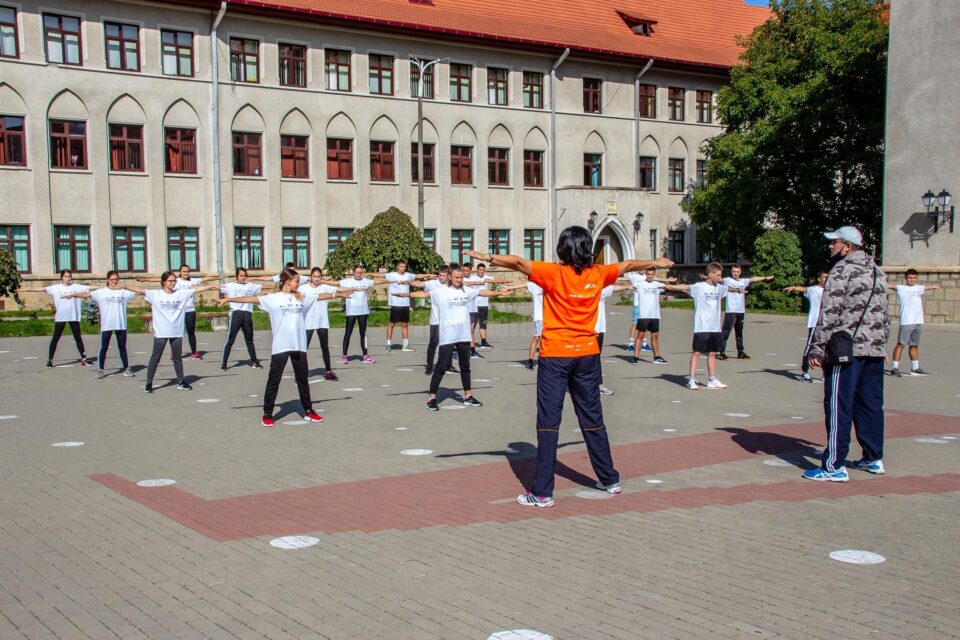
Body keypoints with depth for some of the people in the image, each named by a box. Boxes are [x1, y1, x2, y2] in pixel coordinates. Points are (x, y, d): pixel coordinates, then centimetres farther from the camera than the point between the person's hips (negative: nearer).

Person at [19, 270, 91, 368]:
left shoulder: (76, 287, 3)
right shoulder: (56, 288, 0)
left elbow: (89, 288, 2)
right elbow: (42, 289, -5)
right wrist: (27, 290, -11)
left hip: (73, 317, 1)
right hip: (60, 317, -1)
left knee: (78, 338, 6)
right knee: (55, 338, 3)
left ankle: (84, 359, 14)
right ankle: (50, 360, 8)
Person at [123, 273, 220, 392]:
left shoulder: (182, 293, 2)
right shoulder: (155, 294, -4)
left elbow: (197, 289, 2)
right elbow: (139, 290, -10)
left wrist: (213, 286, -1)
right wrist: (125, 286, -21)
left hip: (177, 332, 2)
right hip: (160, 332, -2)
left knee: (178, 358, 14)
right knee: (155, 358, 4)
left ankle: (181, 382, 25)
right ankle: (149, 383, 12)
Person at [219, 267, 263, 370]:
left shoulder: (250, 286, 15)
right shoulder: (230, 286, 7)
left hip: (247, 314, 3)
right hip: (236, 313, -3)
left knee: (249, 340, 14)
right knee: (230, 340, -2)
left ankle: (254, 362, 22)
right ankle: (223, 363, 3)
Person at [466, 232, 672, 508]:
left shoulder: (554, 273, -9)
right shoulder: (598, 274, 4)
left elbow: (519, 263, -21)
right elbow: (627, 265, 22)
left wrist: (487, 258, -18)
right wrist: (655, 262, 38)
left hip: (555, 355, -4)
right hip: (587, 354, 5)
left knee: (548, 421, -3)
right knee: (592, 418, 17)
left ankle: (542, 492, -4)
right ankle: (609, 480, 28)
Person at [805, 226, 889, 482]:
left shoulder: (842, 270, -9)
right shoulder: (877, 271, 16)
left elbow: (828, 313, -15)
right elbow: (884, 313, 20)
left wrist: (817, 349, -12)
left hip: (847, 348, -8)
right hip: (875, 349, 8)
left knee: (838, 406, -6)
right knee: (871, 404, 15)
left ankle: (834, 466, -6)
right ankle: (874, 458, 24)